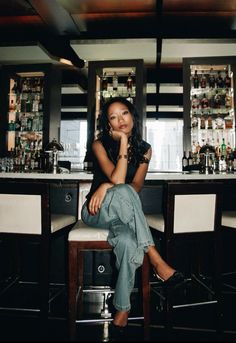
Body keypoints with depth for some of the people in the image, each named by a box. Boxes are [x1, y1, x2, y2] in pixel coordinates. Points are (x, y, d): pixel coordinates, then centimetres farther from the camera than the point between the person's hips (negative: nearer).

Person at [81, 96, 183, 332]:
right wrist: (123, 141, -20)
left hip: (121, 213, 3)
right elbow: (118, 180, -23)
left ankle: (123, 308, -20)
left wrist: (107, 186, -24)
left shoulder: (144, 149, 3)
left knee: (127, 241, -37)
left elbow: (136, 186, -8)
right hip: (96, 211, -2)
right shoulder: (100, 144, -8)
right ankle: (156, 260, -33)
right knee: (122, 191, -39)